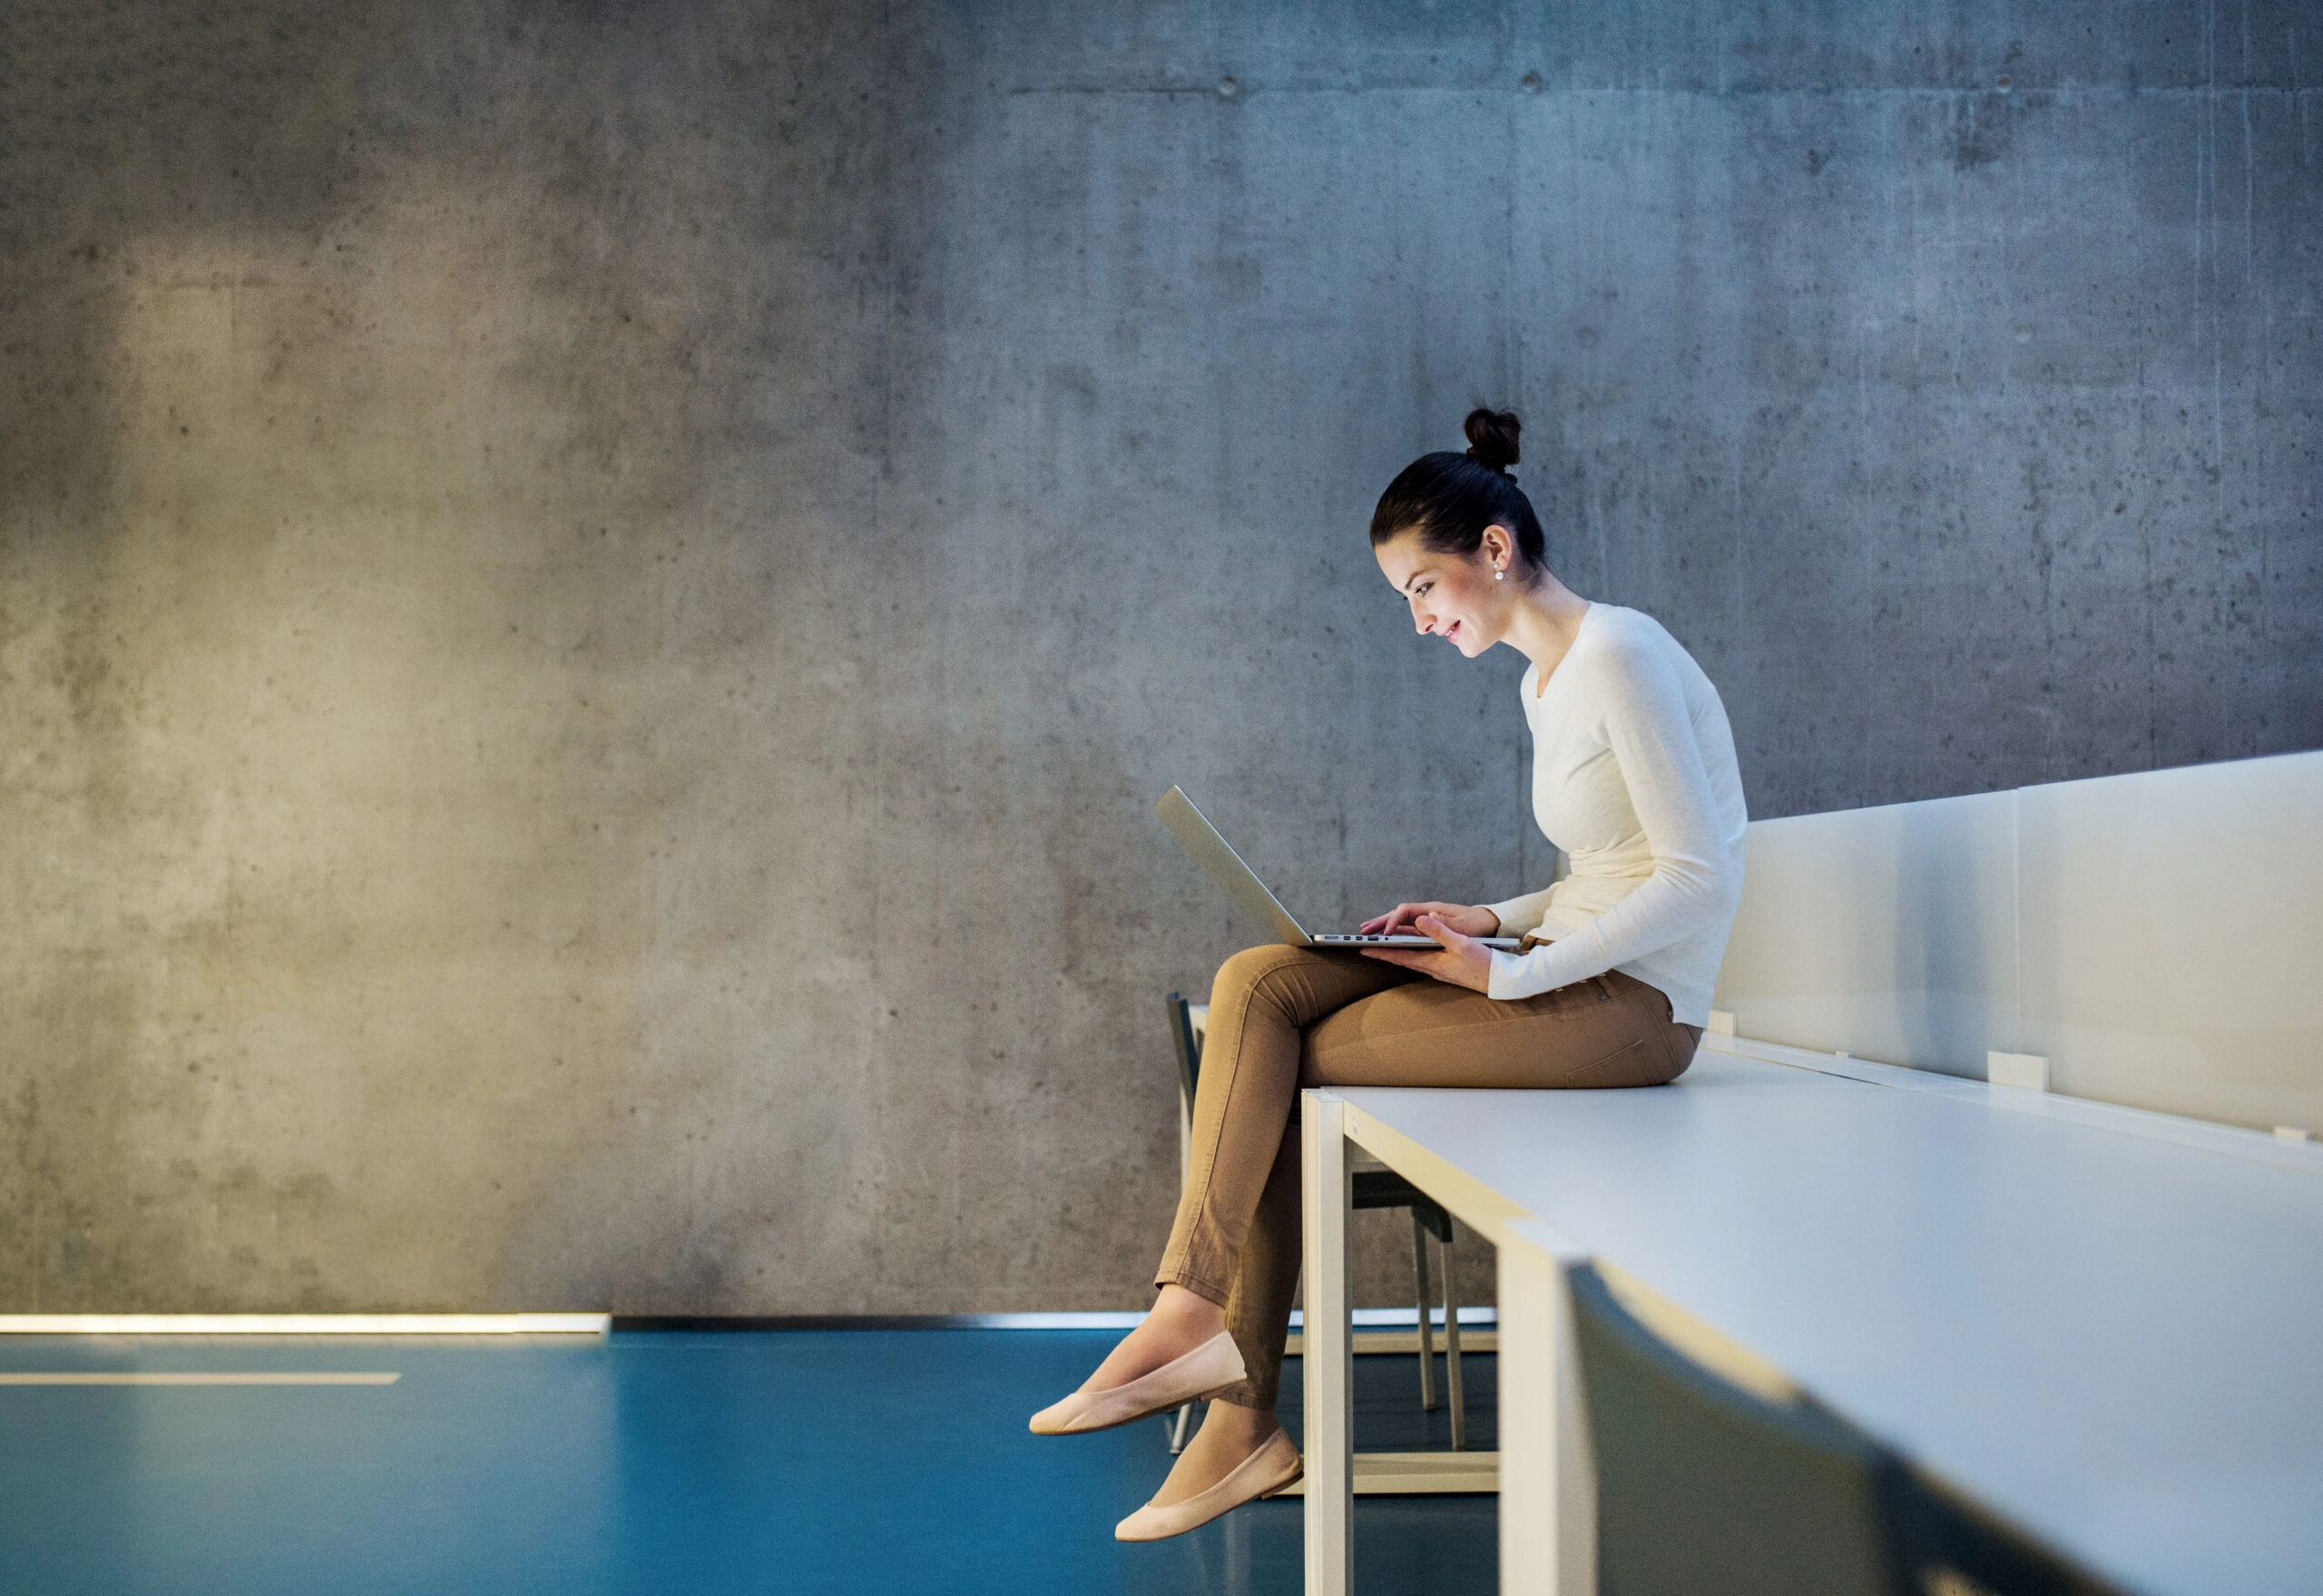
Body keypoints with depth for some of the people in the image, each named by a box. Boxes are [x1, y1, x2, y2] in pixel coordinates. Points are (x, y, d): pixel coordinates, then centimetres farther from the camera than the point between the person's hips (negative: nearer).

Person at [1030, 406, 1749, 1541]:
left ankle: (1230, 1381, -4)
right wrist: (1492, 922, 5)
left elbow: (1699, 876, -18)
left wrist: (1513, 973, -19)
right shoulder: (1545, 680, 16)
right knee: (1255, 986, -9)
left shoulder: (1619, 656, -13)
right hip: (1573, 972, 9)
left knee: (1291, 1062, -12)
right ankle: (1201, 1318, -14)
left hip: (1637, 1003, -9)